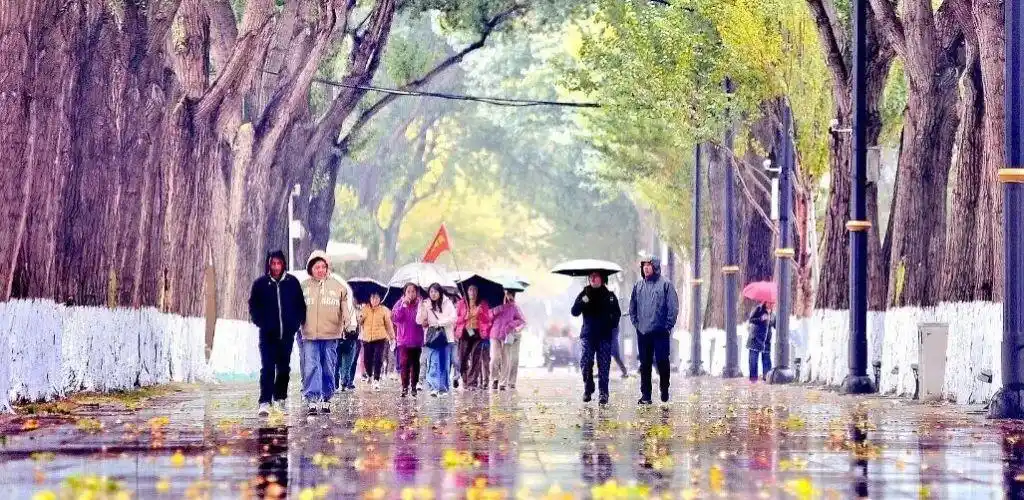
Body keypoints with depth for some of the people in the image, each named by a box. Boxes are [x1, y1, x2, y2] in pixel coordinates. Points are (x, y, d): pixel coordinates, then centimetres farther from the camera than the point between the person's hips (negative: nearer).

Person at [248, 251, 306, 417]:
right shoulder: (260, 283, 1)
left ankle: (280, 398, 24)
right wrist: (261, 323, -6)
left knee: (284, 368, 11)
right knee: (267, 367, -10)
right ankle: (265, 402, -14)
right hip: (268, 334, -2)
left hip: (287, 334, 2)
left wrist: (296, 323, -2)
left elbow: (300, 305, 9)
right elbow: (253, 306, 6)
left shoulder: (292, 283, 3)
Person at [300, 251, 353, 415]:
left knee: (329, 369, 6)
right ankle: (312, 400, -13)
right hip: (309, 335, -1)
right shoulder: (303, 287, 7)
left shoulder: (338, 286, 6)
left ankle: (326, 400, 17)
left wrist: (347, 322, -9)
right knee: (311, 368, -10)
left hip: (331, 335, 1)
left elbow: (344, 307, 7)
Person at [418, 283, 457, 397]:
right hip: (432, 336, 0)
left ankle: (443, 388, 10)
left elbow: (453, 318, -6)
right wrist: (422, 309, -18)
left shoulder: (447, 303, 2)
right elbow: (419, 321, -2)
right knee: (433, 363, -10)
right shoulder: (426, 304, 5)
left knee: (445, 363, 3)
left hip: (445, 336, 0)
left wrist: (438, 323, -9)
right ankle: (434, 387, -17)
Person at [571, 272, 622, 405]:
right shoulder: (584, 294, 8)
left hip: (605, 335, 0)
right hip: (588, 334, 0)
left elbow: (617, 313, 10)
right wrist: (582, 302, -17)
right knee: (585, 362, -10)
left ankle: (603, 394, -1)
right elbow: (575, 312, 1)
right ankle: (588, 388, 10)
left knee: (604, 364, -3)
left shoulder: (609, 295, 6)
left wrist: (612, 324, -8)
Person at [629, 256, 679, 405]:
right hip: (643, 332, 4)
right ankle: (645, 394, 8)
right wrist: (636, 323, 6)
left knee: (662, 362, -1)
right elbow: (632, 307, 16)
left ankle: (664, 391, 16)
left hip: (661, 332, -4)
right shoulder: (638, 286, 10)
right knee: (645, 364, 5)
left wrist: (668, 326, -8)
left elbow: (673, 308, -5)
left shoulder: (665, 285, -3)